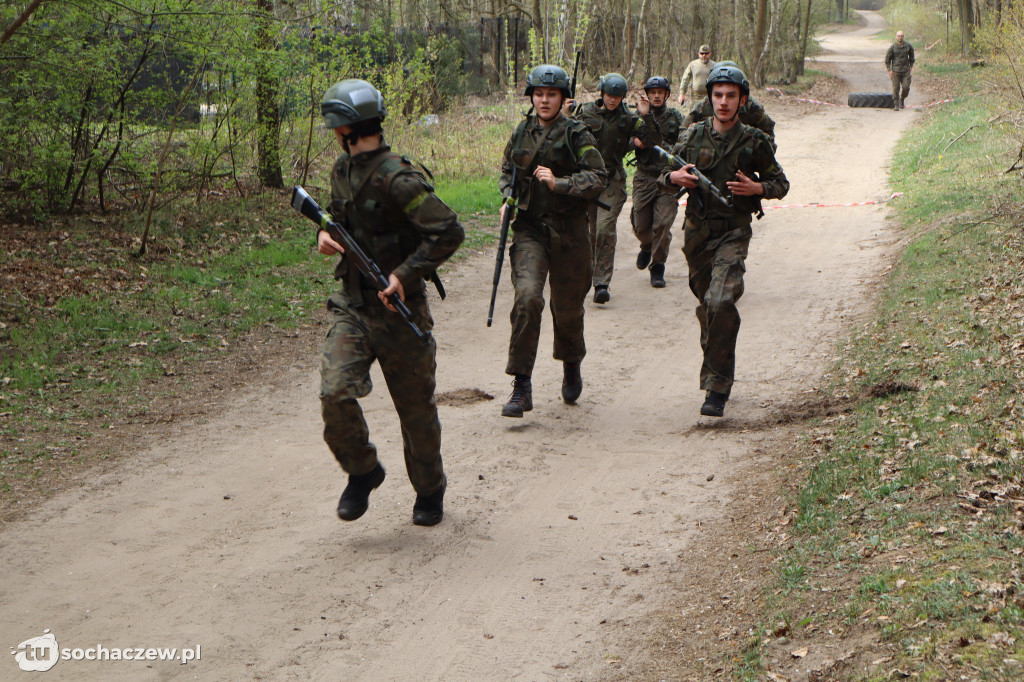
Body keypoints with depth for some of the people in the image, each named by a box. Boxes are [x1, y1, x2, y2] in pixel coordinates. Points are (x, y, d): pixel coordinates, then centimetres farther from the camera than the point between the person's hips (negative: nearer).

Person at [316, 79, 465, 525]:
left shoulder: (396, 178, -19)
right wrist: (326, 233, 4)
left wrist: (405, 274, -24)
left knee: (416, 407, 9)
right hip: (352, 305, 6)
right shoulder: (343, 170, 7)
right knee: (335, 393, -13)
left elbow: (449, 231, -23)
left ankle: (430, 488, 31)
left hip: (398, 309, -6)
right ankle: (362, 471, 12)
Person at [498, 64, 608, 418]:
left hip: (569, 231, -1)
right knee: (527, 297, -19)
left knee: (568, 307, 12)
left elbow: (597, 177, -9)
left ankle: (571, 366, 43)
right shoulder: (522, 132, 8)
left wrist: (559, 183, -22)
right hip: (529, 228, 1)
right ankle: (521, 387, -16)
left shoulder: (576, 134, -3)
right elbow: (507, 170, 22)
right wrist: (508, 199, 4)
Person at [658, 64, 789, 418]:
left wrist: (756, 187, -14)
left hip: (733, 232, -4)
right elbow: (664, 178, 12)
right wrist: (675, 177, -11)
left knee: (722, 302, -22)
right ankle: (714, 368, 40)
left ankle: (717, 388, -15)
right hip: (697, 230, 4)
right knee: (706, 305, 15)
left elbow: (781, 183, 7)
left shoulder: (754, 142, -3)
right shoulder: (693, 135, 4)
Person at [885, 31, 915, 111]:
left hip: (906, 70, 2)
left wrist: (911, 66, 18)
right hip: (895, 71, -2)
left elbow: (911, 55, 20)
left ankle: (902, 99, 25)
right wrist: (889, 70, -4)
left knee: (906, 87, -4)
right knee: (896, 88, -4)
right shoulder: (892, 47, -5)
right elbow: (887, 58, 2)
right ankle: (896, 105, 5)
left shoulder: (908, 46, 1)